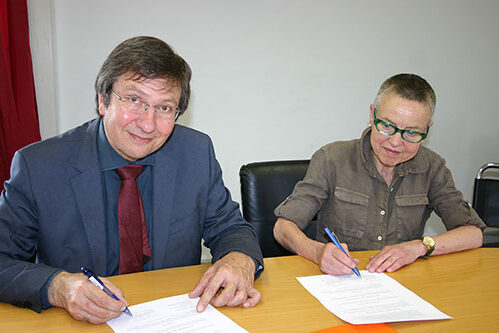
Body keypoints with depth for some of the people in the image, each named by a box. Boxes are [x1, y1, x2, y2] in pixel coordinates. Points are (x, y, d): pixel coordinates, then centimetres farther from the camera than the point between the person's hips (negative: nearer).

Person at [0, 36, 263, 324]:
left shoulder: (196, 154, -5)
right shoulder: (36, 167, -11)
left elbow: (229, 227, 4)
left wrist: (240, 260, -18)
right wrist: (55, 287, -28)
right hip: (78, 324, -1)